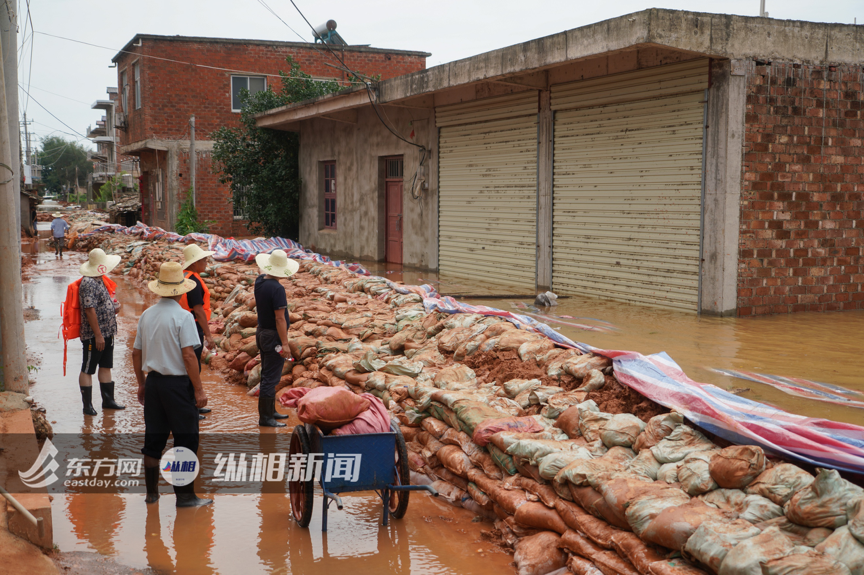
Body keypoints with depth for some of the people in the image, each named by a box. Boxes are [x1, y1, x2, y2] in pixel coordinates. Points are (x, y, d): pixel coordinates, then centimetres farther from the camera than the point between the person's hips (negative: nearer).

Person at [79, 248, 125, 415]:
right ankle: (87, 405, 7)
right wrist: (98, 335, -22)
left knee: (106, 366, 15)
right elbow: (90, 309, -22)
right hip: (93, 336, -10)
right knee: (87, 369, 1)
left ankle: (108, 400, 24)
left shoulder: (99, 280, 12)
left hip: (107, 333, 10)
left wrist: (114, 307, 4)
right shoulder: (88, 283, -19)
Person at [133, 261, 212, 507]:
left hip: (153, 383, 7)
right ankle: (185, 495, 4)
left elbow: (136, 353, 11)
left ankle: (151, 492, 22)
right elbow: (188, 355, -17)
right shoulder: (183, 317, -13)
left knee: (153, 439, 14)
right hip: (178, 384, -6)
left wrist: (141, 384, 22)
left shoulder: (146, 315, 6)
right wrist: (199, 389, -12)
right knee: (185, 440, 1)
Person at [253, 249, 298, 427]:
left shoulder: (259, 281, 2)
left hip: (262, 331, 9)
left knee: (267, 375, 18)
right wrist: (284, 344, -21)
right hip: (274, 336, -9)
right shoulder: (277, 289, -22)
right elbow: (280, 318, -23)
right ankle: (265, 417, 1)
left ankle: (270, 411, 29)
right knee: (271, 378, -4)